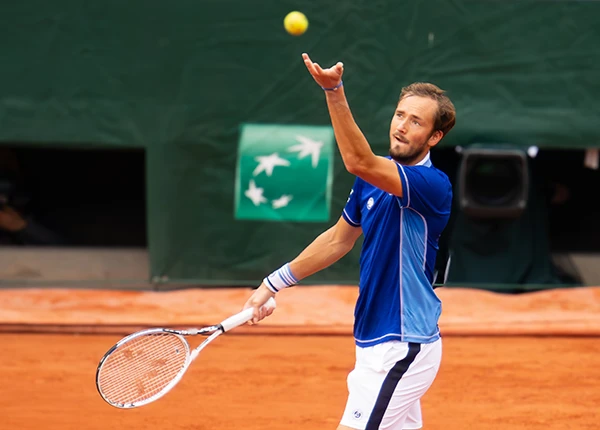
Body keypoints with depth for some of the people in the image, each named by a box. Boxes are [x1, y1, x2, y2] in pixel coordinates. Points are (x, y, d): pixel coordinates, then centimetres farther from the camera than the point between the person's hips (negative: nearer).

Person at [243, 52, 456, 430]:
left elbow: (359, 162, -34)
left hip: (402, 348, -9)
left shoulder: (434, 186, -19)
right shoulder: (374, 179, 9)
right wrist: (274, 284, 21)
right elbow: (339, 239, 21)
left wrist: (335, 91, -44)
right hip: (379, 342, 9)